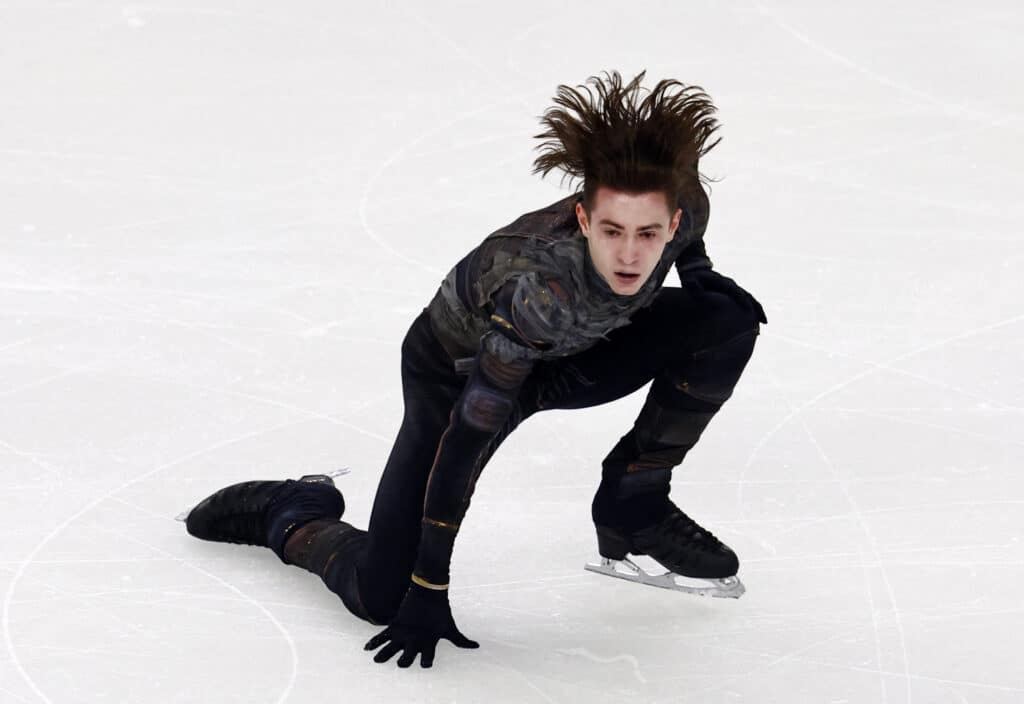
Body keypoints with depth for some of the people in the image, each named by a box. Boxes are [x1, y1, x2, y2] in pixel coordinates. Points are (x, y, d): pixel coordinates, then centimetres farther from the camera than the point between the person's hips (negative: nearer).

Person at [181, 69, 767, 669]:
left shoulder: (678, 199, -28)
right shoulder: (539, 286, -44)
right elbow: (466, 438, -38)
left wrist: (698, 270, -10)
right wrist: (428, 592, -36)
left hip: (571, 351, 5)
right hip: (456, 367, -5)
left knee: (726, 322, -17)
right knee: (380, 595, -13)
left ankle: (634, 506, 2)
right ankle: (291, 514, 22)